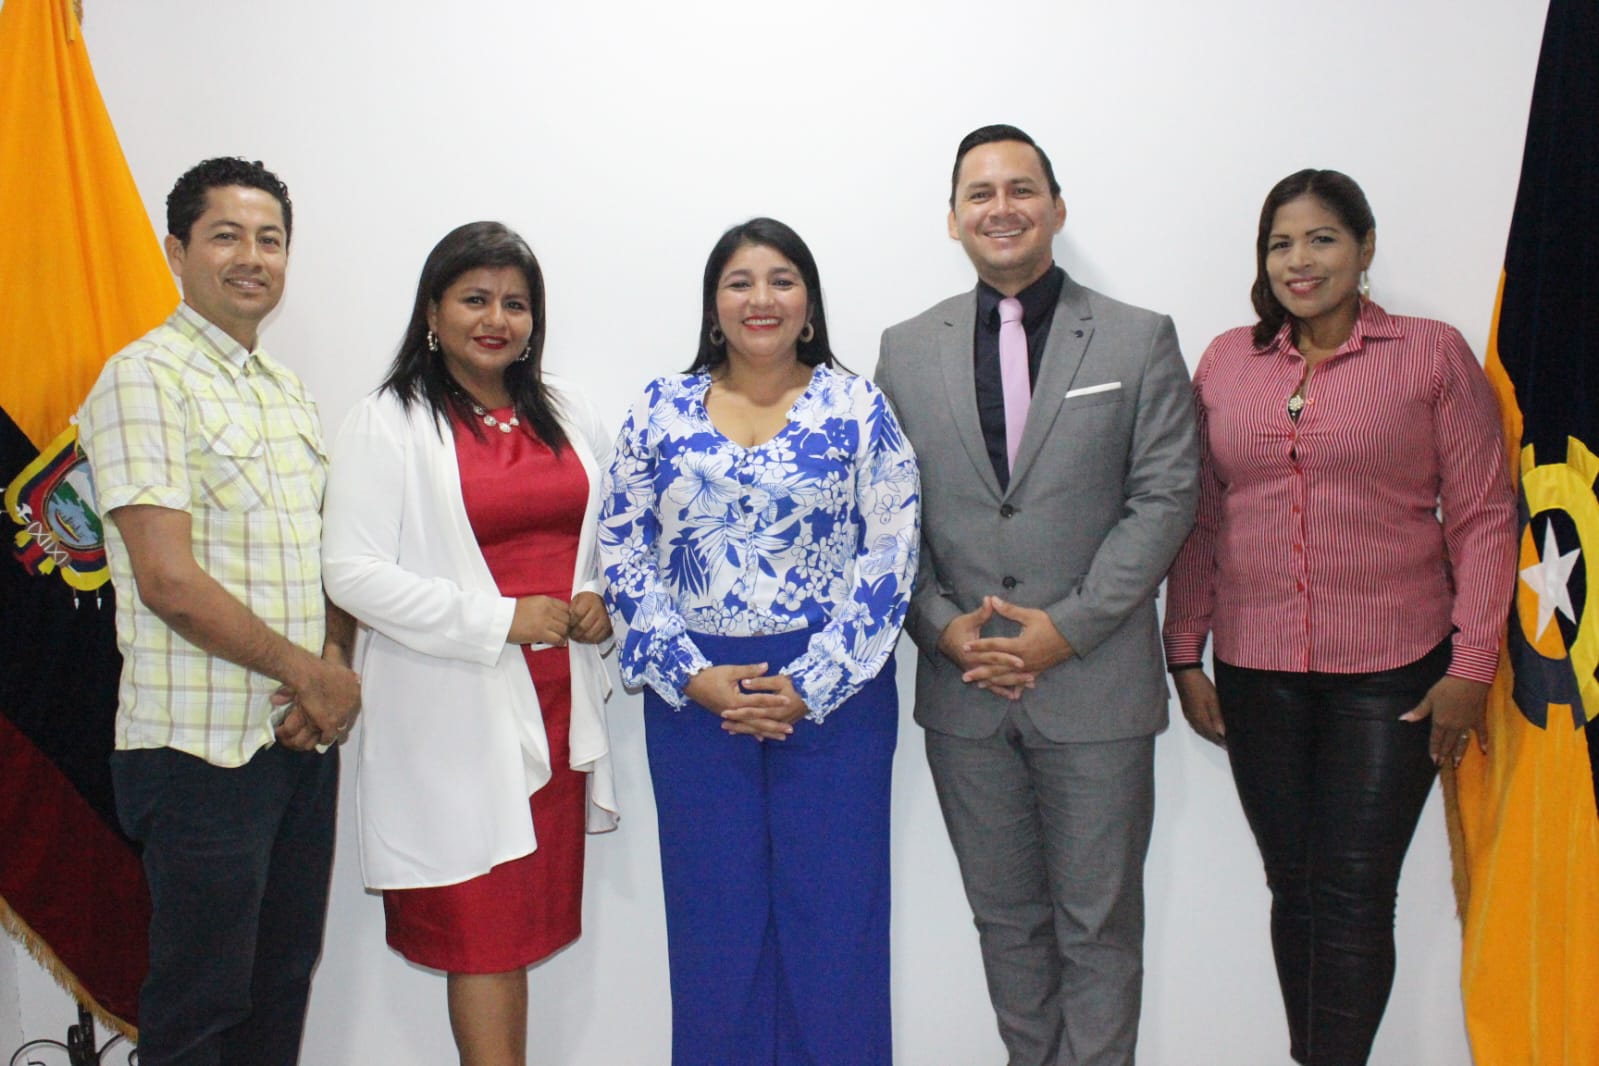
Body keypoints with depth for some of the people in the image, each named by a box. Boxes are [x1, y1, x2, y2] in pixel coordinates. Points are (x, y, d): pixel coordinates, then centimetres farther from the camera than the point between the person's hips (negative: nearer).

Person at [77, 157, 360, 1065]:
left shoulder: (289, 391, 14)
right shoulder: (145, 380, -10)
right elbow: (168, 581, -18)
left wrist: (336, 670, -4)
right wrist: (310, 675, -11)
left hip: (306, 737, 7)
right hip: (202, 748, -7)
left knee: (284, 987, 17)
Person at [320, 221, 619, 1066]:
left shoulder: (563, 412, 13)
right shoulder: (386, 423, -3)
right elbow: (352, 573, -11)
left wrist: (605, 598, 0)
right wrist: (499, 618, -15)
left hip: (558, 701, 5)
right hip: (454, 712, -5)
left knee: (527, 922, 11)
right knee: (481, 929, 2)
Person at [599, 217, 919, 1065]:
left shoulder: (857, 408, 0)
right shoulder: (660, 411, 5)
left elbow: (891, 557, -5)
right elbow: (622, 553, 3)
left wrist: (810, 684, -12)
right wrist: (693, 675, -8)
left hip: (834, 693, -1)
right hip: (693, 695, 2)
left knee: (835, 915, 7)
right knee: (714, 920, 10)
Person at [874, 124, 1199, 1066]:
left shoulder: (1140, 341, 1)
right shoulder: (907, 350, 7)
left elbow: (1165, 498, -5)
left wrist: (1068, 626, -13)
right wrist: (943, 626, -8)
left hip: (1096, 685, -2)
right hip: (963, 688, 2)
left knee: (1098, 924, 8)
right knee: (1006, 917, 16)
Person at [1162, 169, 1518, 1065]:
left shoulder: (1433, 354, -1)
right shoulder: (1226, 362, 7)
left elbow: (1484, 518, -1)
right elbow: (1198, 520, 8)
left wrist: (1471, 664, -7)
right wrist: (1186, 655, 5)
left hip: (1391, 672, -2)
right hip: (1255, 672, 3)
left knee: (1355, 897, 0)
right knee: (1294, 886, 11)